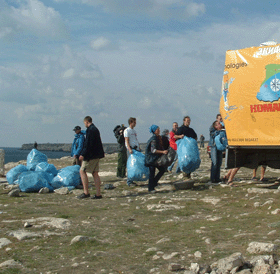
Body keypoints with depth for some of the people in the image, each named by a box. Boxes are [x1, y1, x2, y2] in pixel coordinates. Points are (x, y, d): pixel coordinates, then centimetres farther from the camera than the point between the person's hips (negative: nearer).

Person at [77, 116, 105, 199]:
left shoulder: (90, 130, -13)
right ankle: (98, 194, 7)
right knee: (95, 173, 9)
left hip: (91, 155, -10)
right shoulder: (95, 129, 17)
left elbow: (88, 144, -20)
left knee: (82, 171, -5)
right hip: (97, 155, 10)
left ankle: (86, 192, -8)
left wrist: (83, 154, -19)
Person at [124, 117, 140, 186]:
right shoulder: (127, 130, -5)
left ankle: (131, 180, 12)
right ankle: (129, 181, -6)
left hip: (136, 149, 8)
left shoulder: (134, 131, 20)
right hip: (131, 149, -8)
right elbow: (127, 141, -13)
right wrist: (129, 149, -24)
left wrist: (139, 148, 17)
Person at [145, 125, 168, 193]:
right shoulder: (153, 139, -19)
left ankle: (154, 182, 19)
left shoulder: (159, 137, 10)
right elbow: (153, 150, -26)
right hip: (151, 158, -9)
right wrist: (162, 152, -31)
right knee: (152, 173, -4)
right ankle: (151, 188, 4)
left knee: (162, 170, 7)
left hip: (156, 158, 9)